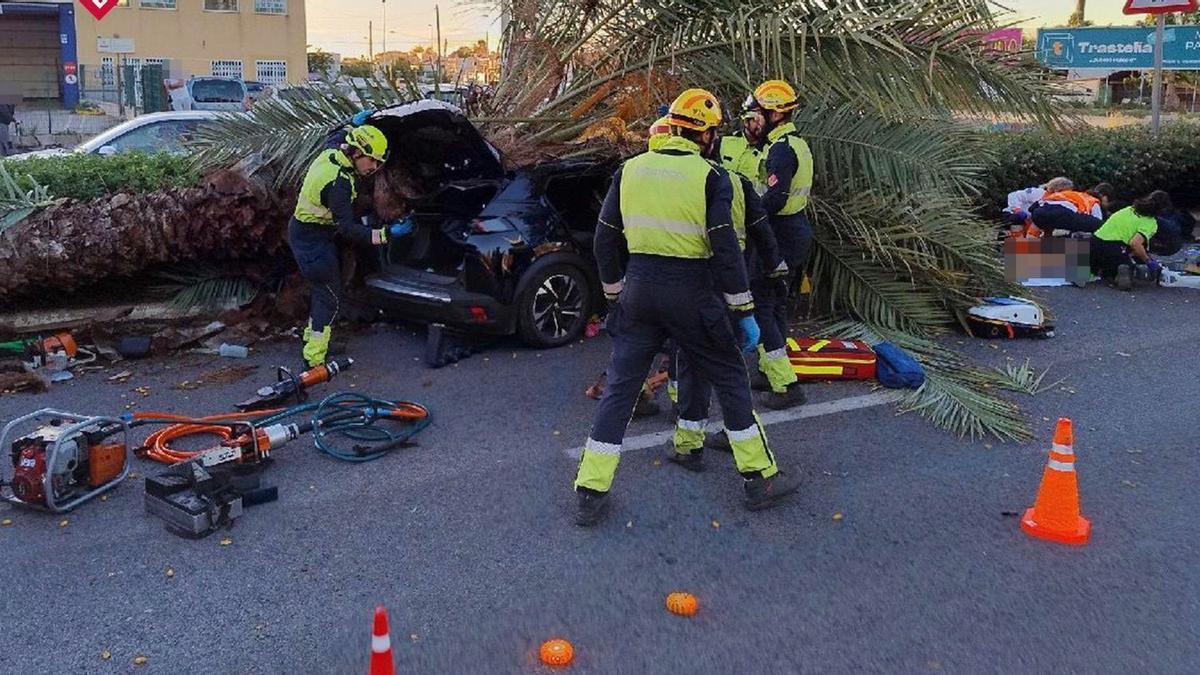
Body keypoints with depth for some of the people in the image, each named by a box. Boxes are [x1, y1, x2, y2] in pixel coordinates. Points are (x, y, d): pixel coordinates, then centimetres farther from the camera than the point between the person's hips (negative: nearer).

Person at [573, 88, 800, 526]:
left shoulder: (630, 170, 5)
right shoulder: (711, 177, -8)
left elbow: (605, 240, 9)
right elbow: (725, 249, -12)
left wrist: (615, 292, 21)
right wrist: (744, 312, -4)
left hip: (639, 291, 4)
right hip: (691, 294, -3)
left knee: (620, 388, 10)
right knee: (731, 380, 13)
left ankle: (590, 495, 10)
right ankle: (761, 479, 21)